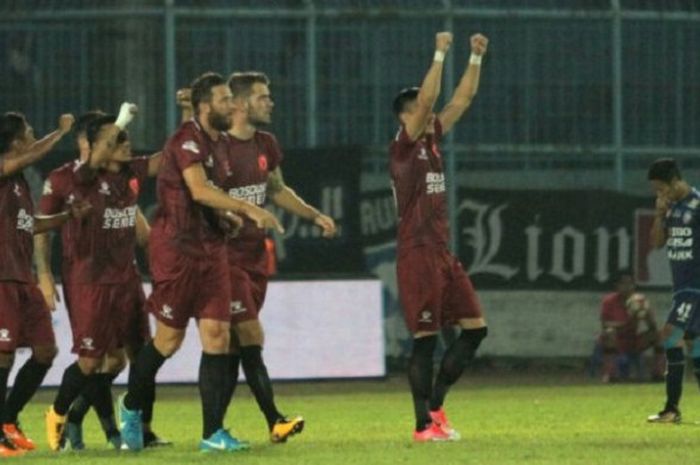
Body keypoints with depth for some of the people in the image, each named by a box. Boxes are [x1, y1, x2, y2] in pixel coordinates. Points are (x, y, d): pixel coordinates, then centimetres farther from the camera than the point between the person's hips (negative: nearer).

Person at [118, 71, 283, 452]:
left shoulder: (220, 142, 13)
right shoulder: (187, 139, -14)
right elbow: (198, 189, -28)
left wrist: (225, 215, 5)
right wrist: (248, 209, -33)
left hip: (210, 248, 7)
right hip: (176, 248, -7)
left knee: (217, 333, -2)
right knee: (170, 337, 2)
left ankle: (213, 433, -2)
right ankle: (131, 407, 27)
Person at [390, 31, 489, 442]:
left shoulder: (433, 140, 12)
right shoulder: (403, 147, -8)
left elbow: (463, 100, 14)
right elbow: (425, 100, -20)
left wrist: (477, 58, 7)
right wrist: (440, 54, -21)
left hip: (443, 253, 8)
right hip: (417, 254, -8)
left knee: (475, 327, 5)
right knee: (426, 339, -6)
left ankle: (435, 404, 14)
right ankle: (425, 424, -1)